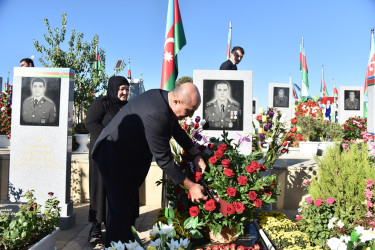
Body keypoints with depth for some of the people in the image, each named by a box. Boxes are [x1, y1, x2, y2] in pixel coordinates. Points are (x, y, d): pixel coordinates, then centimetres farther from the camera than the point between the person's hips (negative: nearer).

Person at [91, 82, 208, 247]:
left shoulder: (163, 97, -5)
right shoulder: (155, 116, -34)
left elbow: (177, 130, 11)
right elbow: (164, 160, -28)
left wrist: (196, 155, 4)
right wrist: (190, 186, -21)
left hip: (129, 157, 10)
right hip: (113, 157, -10)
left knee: (129, 206, 17)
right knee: (121, 210, -9)